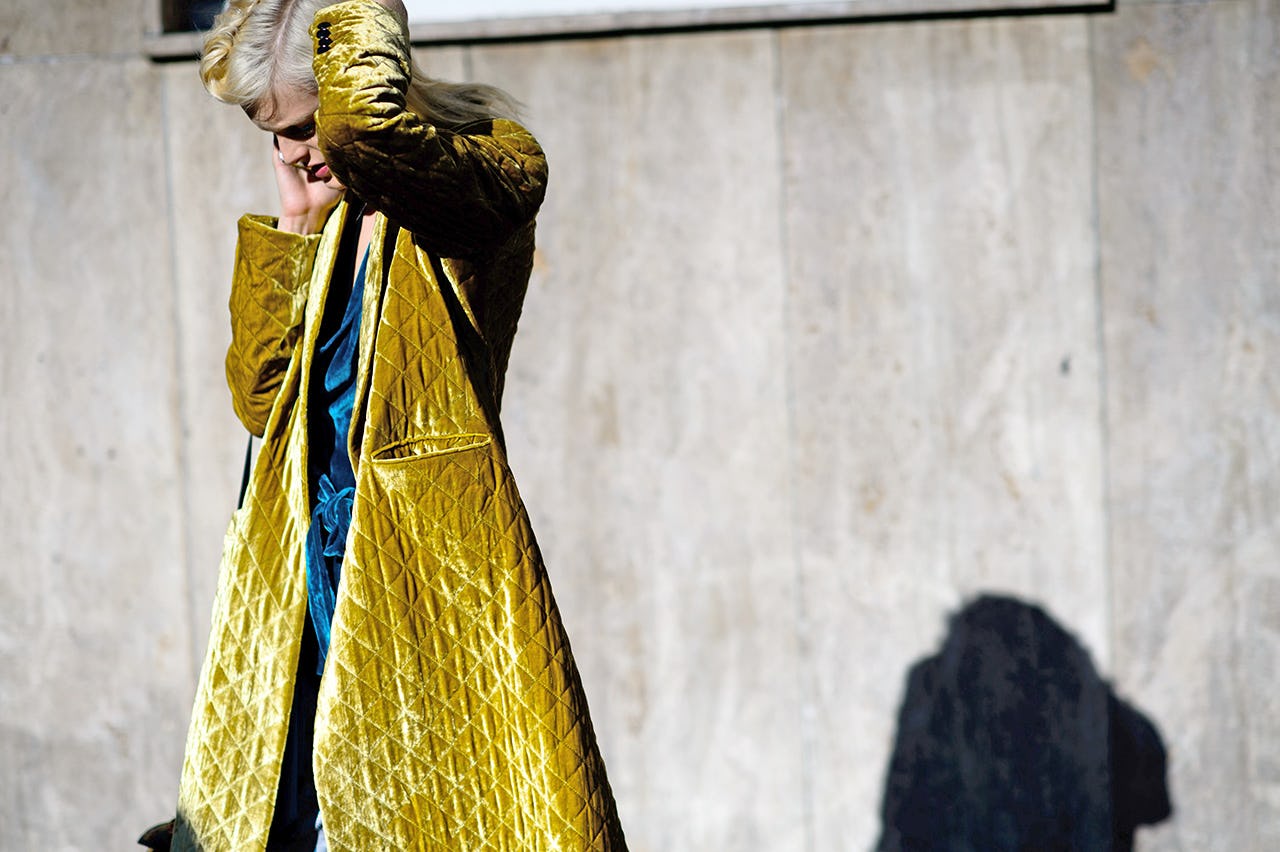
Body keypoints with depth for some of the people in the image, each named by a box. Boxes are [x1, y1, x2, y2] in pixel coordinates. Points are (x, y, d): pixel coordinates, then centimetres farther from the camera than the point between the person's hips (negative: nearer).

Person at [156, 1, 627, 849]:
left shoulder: (493, 170, -9)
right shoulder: (335, 213, 13)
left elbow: (365, 120, -32)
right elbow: (260, 397, 9)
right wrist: (295, 220, 3)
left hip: (428, 574, -7)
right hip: (311, 578, 7)